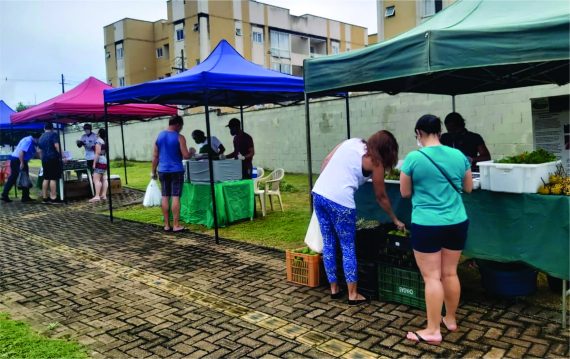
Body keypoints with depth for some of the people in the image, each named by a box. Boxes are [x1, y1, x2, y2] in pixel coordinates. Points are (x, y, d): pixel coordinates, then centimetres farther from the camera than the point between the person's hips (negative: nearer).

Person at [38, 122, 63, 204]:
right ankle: (53, 198, -9)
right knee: (53, 179, -8)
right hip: (53, 158, -7)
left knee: (46, 178, 11)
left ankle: (45, 197, 13)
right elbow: (56, 146, -16)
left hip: (44, 160, 7)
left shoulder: (41, 137, 19)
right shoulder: (54, 134, -3)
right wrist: (60, 155, -10)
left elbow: (40, 151, 23)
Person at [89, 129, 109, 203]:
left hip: (100, 162, -10)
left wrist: (94, 163, -17)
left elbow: (97, 153, -18)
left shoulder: (98, 141, -11)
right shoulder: (105, 141, 16)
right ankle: (104, 195, 7)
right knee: (104, 179, 7)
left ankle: (97, 196, -16)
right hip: (105, 162, 10)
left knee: (96, 179, -11)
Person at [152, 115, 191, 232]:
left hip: (163, 171, 5)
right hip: (176, 171, -5)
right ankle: (176, 225, -1)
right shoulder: (179, 138, -8)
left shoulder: (159, 136, 8)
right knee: (175, 197, -3)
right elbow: (186, 156, -13)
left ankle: (167, 225, 13)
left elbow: (155, 156, 8)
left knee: (165, 197, 8)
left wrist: (154, 171, 14)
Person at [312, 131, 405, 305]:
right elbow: (381, 197, 10)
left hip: (318, 193, 7)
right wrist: (395, 220, 23)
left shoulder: (351, 141, 17)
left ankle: (334, 288, 27)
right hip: (340, 200, -6)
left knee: (328, 243, 15)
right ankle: (353, 294, 15)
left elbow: (327, 160, 16)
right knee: (348, 247, 7)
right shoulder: (375, 162, 2)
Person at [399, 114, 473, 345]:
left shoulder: (413, 158, -11)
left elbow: (405, 193, -1)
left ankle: (433, 331, 7)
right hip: (457, 223, 5)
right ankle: (450, 319, 32)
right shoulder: (459, 156, 2)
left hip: (427, 226, -5)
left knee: (432, 277, 1)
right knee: (450, 273, 16)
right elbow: (468, 188, 14)